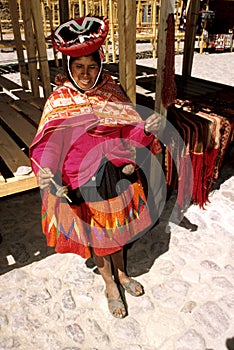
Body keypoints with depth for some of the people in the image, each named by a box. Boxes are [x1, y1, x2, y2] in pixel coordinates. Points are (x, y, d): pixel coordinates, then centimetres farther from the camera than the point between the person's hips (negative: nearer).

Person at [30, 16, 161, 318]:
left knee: (116, 228, 21)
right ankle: (110, 284, 42)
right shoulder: (59, 100, -10)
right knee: (95, 234, 15)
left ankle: (121, 273, 49)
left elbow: (128, 130, 1)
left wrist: (146, 129, -20)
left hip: (116, 174, 3)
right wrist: (45, 171, -35)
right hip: (82, 181, -2)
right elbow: (48, 144, -15)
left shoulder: (112, 91, -1)